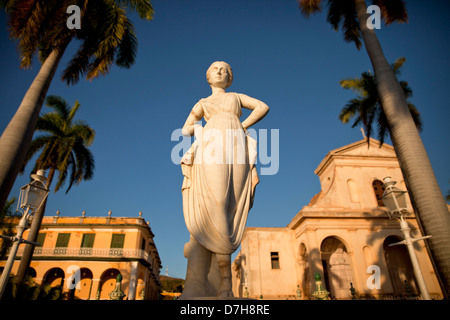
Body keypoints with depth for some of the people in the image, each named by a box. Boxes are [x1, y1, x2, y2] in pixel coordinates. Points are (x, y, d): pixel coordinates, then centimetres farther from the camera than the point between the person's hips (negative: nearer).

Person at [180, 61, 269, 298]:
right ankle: (197, 286, -25)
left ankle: (220, 287, -15)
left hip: (236, 152, 1)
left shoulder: (236, 97, 32)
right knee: (210, 209, -23)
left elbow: (263, 107, 21)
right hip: (212, 152, -1)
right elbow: (186, 130, 19)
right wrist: (210, 126, 14)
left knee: (228, 211, -14)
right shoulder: (202, 104, 30)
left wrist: (242, 126, 11)